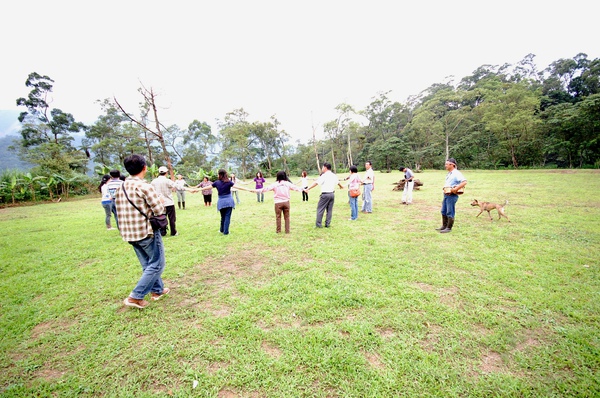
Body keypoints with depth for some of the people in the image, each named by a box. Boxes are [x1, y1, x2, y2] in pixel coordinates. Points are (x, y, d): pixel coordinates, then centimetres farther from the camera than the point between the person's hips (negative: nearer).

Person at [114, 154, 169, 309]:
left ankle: (157, 290, 31)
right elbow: (160, 210, -16)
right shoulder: (144, 186, -17)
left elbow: (120, 211, 13)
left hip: (129, 233, 8)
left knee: (148, 264, 19)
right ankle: (135, 297, 3)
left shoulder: (120, 188, 6)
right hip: (147, 231, -8)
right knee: (157, 264, 5)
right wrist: (159, 201, 4)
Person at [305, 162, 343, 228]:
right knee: (329, 210, 12)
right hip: (332, 194, 7)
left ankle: (319, 224, 2)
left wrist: (308, 189, -17)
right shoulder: (334, 175, 12)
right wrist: (341, 186, 53)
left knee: (320, 209, 1)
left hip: (325, 194, -7)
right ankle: (327, 224, 16)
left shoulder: (324, 176, -11)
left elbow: (316, 183, -17)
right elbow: (338, 182, 31)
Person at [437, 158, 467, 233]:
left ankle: (449, 228, 8)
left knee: (450, 213, -1)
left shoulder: (456, 173, -13)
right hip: (446, 194, 9)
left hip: (452, 195, -9)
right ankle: (444, 226, 25)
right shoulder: (449, 174, 15)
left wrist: (455, 189, -25)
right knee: (443, 211, 15)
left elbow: (464, 182, -25)